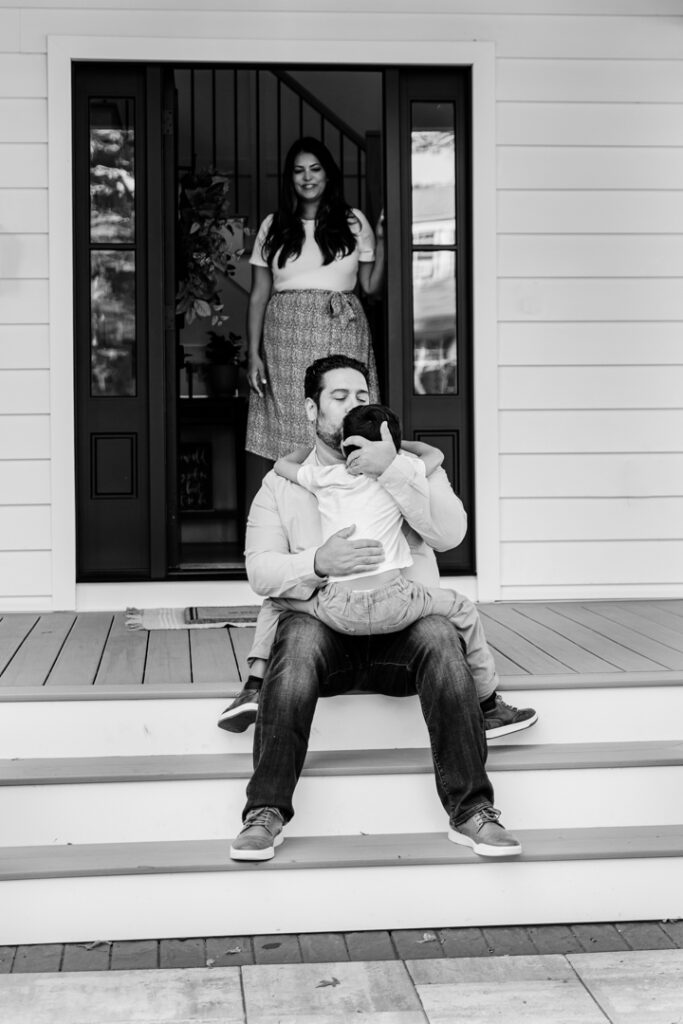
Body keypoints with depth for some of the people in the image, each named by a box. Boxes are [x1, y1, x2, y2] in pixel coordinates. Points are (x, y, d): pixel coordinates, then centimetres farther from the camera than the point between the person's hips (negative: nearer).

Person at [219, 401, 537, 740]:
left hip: (338, 610, 1)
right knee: (462, 610, 23)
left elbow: (282, 464, 32)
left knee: (275, 603, 28)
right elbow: (435, 454, 33)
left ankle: (254, 689, 10)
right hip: (391, 603, -1)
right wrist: (394, 444, 42)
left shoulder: (326, 477, 12)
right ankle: (490, 709, 30)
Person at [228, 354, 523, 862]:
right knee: (298, 635, -34)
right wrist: (317, 563, -18)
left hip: (401, 625, 1)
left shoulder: (412, 466, 15)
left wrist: (392, 470, -15)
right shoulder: (283, 482, 14)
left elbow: (450, 532, -4)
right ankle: (267, 811, -31)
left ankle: (471, 810, -29)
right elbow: (260, 570, 2)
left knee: (439, 635, -32)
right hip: (324, 622, 0)